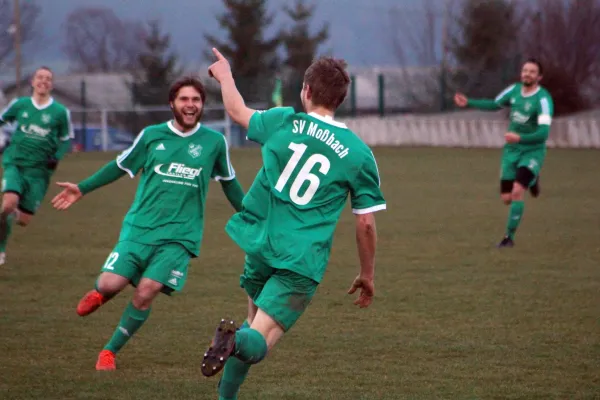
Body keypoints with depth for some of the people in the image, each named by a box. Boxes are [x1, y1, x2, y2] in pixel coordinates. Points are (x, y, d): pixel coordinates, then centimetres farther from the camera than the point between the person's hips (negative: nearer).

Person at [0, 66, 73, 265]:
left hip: (39, 171, 0)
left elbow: (67, 139, 10)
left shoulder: (60, 112, -1)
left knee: (24, 220, -2)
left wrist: (57, 157, -6)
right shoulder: (19, 104, 2)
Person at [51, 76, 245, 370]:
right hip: (139, 227, 1)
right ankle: (100, 293, 27)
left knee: (145, 293, -15)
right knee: (110, 284, -13)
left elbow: (229, 183, 18)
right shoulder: (151, 136, 3)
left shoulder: (214, 142, 3)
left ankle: (111, 350, 7)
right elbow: (121, 166, 16)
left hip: (179, 235, -1)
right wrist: (82, 189, 14)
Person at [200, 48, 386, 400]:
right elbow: (366, 223, 0)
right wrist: (368, 275, 14)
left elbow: (238, 112, 24)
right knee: (258, 342, -5)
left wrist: (225, 76, 44)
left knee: (255, 320, 27)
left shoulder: (282, 122, 2)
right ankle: (236, 341, -39)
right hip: (304, 261, -3)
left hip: (259, 245, 3)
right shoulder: (359, 153, -2)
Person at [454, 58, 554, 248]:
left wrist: (520, 138, -44)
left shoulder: (543, 99, -21)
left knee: (517, 191, -24)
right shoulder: (514, 89, -2)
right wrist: (468, 103, 11)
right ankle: (530, 181, 38)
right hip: (512, 151, 6)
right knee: (507, 199, 5)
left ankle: (509, 237, -10)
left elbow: (543, 133, -30)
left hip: (533, 151, -6)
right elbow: (494, 104, 18)